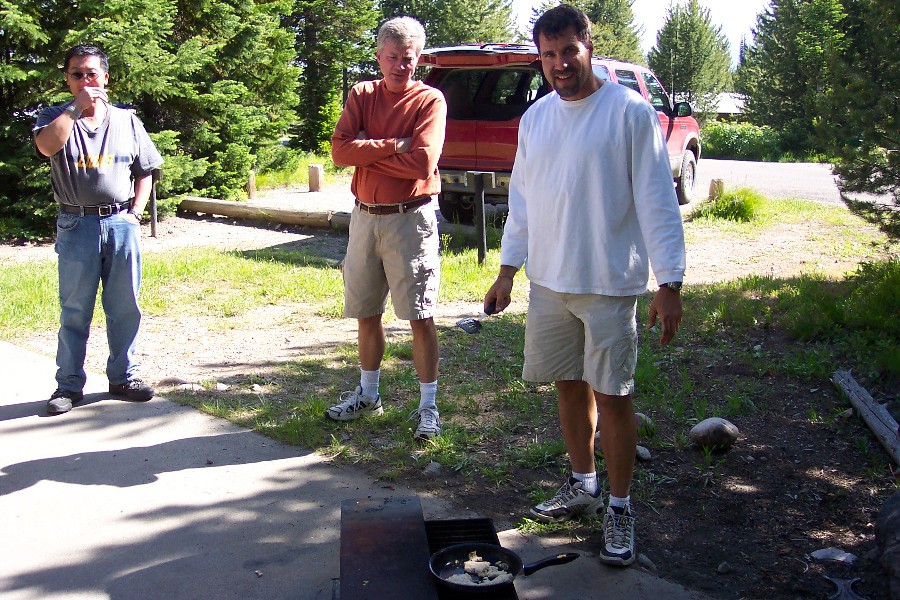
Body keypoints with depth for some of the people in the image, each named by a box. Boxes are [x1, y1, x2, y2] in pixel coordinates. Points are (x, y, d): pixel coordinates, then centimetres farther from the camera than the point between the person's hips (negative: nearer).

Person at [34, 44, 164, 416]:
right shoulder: (55, 117, 4)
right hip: (76, 225, -2)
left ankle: (123, 376, 21)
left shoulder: (127, 121, 10)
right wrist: (77, 107, -16)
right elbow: (46, 146, -19)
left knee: (125, 307, 8)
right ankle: (69, 385, 13)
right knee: (74, 309, 4)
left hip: (121, 223, 2)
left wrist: (135, 212, 3)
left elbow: (145, 171, 14)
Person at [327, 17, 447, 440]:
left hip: (409, 219, -5)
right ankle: (368, 394, 31)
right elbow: (340, 150, -7)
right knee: (366, 313, 15)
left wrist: (366, 152, -10)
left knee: (420, 317, -2)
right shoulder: (361, 95, 7)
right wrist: (393, 145, -16)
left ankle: (428, 405, 9)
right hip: (365, 216, 5)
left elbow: (422, 163, -19)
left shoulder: (430, 100, -5)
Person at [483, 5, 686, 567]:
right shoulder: (535, 118, 10)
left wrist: (670, 283, -14)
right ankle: (583, 486, 32)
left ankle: (620, 508, 17)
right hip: (549, 282, 5)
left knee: (613, 395, 1)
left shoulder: (630, 111, -8)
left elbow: (657, 201, -10)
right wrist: (507, 271, 12)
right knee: (570, 386, 14)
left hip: (609, 285, -5)